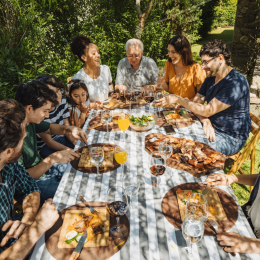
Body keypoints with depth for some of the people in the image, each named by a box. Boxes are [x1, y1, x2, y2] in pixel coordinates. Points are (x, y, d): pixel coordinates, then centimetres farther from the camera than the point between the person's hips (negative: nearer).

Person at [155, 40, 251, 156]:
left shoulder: (236, 83, -22)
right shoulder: (211, 78, 7)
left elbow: (208, 110, -26)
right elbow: (196, 102, 3)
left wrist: (178, 99, -25)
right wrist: (205, 120, -19)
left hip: (231, 138, -8)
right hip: (211, 128, 8)